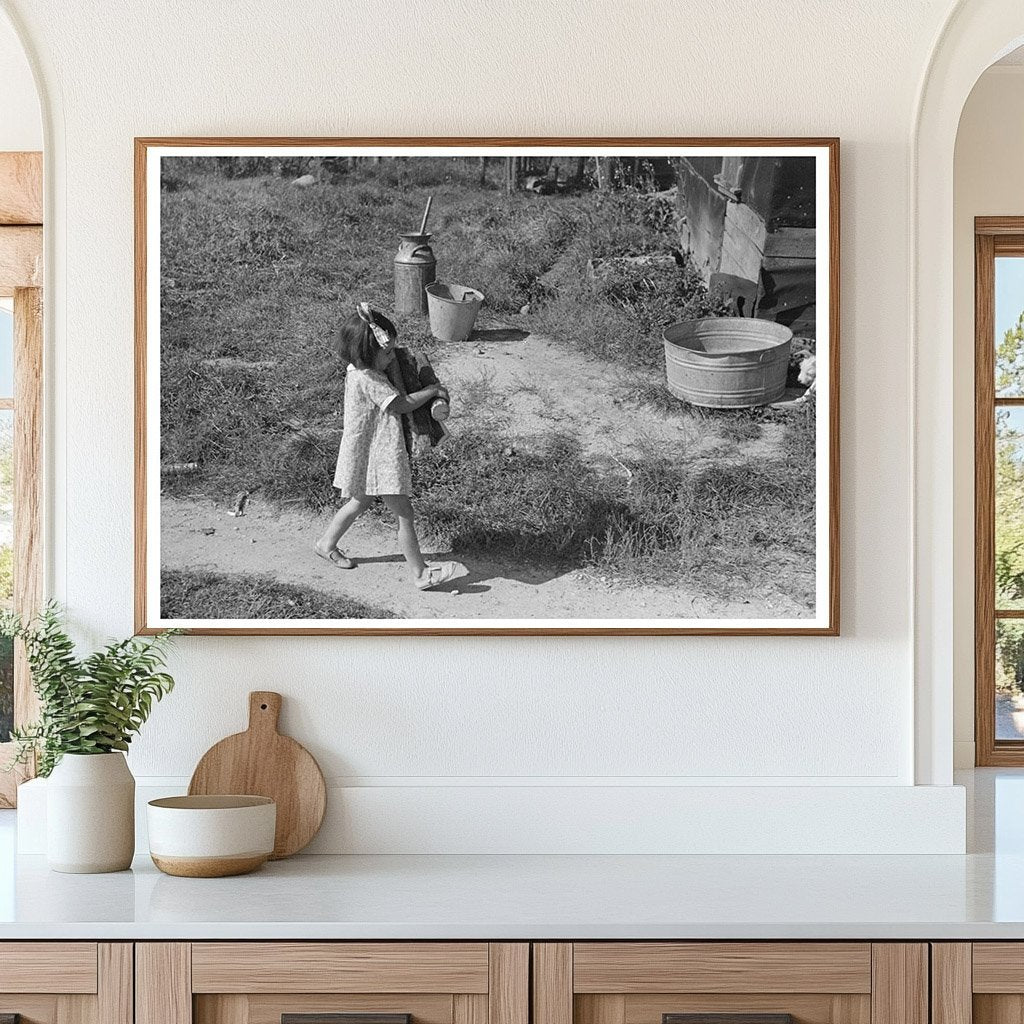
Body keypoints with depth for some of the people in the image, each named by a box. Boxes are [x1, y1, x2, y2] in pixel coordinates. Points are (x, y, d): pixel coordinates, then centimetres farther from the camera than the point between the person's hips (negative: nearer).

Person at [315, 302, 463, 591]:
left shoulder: (357, 370, 3)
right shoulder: (367, 380, -27)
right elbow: (402, 404, -25)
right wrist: (433, 390, -14)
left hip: (368, 455, 10)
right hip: (376, 457, -10)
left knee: (361, 502, 28)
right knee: (404, 513, -4)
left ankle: (327, 544, 42)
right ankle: (420, 573, 2)